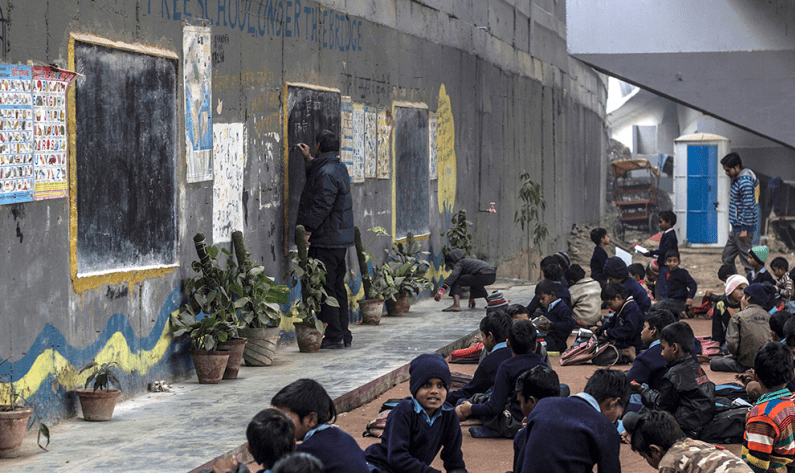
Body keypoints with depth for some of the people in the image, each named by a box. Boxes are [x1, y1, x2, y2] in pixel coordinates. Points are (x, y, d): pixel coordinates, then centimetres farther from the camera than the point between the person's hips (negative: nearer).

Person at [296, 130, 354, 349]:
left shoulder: (326, 174, -17)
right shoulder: (339, 168, 14)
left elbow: (321, 207, -22)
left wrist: (307, 230, -19)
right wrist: (309, 159, 44)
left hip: (325, 241, -10)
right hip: (340, 239, 10)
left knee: (325, 287, -7)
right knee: (338, 286, 14)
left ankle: (334, 336, -8)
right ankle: (343, 334, 18)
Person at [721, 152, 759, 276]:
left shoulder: (745, 182, -19)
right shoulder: (736, 179, 12)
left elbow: (748, 207, -22)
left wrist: (744, 229, -22)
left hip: (743, 228, -10)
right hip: (736, 228, 10)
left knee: (747, 259, -5)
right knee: (727, 257, 14)